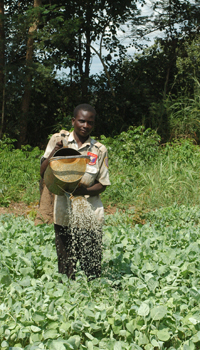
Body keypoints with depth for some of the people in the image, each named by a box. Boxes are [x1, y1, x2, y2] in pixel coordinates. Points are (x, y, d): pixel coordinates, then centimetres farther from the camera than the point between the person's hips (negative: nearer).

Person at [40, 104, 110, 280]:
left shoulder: (99, 150, 3)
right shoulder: (59, 139, 4)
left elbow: (102, 184, 4)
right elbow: (43, 172, 2)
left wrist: (85, 190, -16)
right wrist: (54, 152, -15)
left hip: (90, 214, 0)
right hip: (63, 215, 0)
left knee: (93, 267, -2)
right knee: (65, 267, 5)